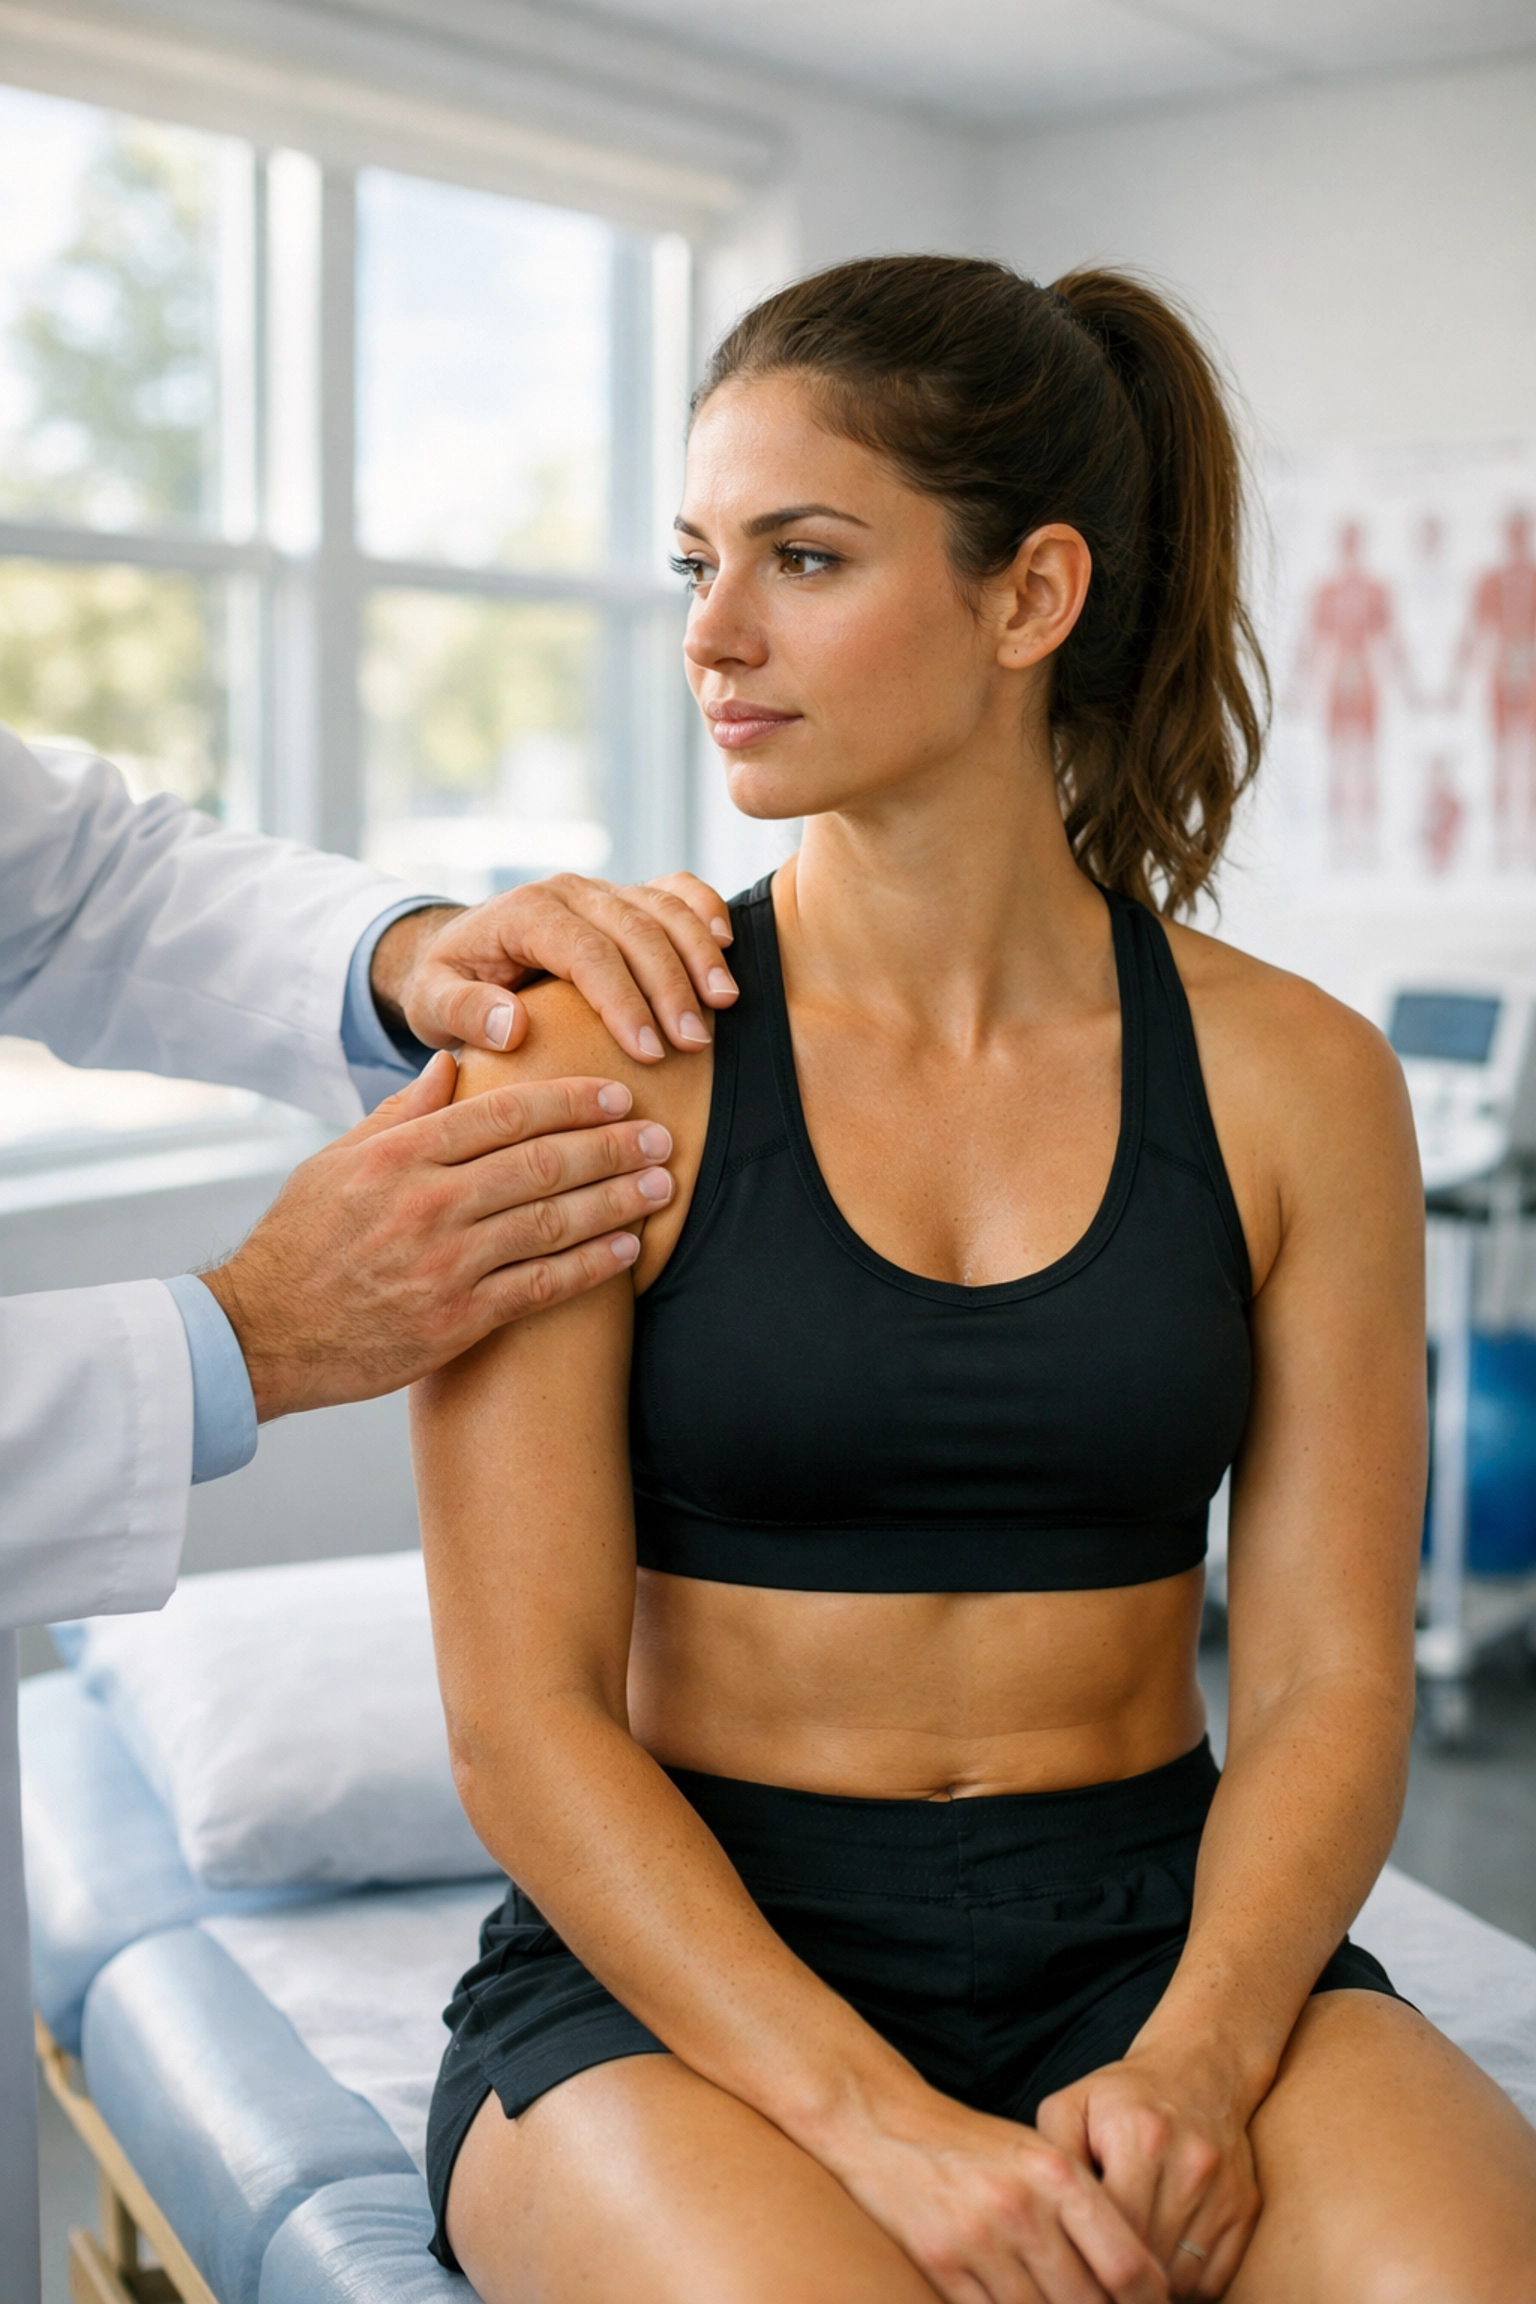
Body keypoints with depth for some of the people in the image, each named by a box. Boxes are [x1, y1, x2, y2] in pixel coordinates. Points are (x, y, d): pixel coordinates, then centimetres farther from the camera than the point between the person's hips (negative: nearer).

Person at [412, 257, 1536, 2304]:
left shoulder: (1293, 1078, 1)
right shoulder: (591, 1056, -5)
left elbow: (1332, 1686, 0)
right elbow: (523, 1715, -9)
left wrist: (1191, 2065, -18)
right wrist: (873, 2121, -19)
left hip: (1156, 1936, 2)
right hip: (681, 1963, -1)